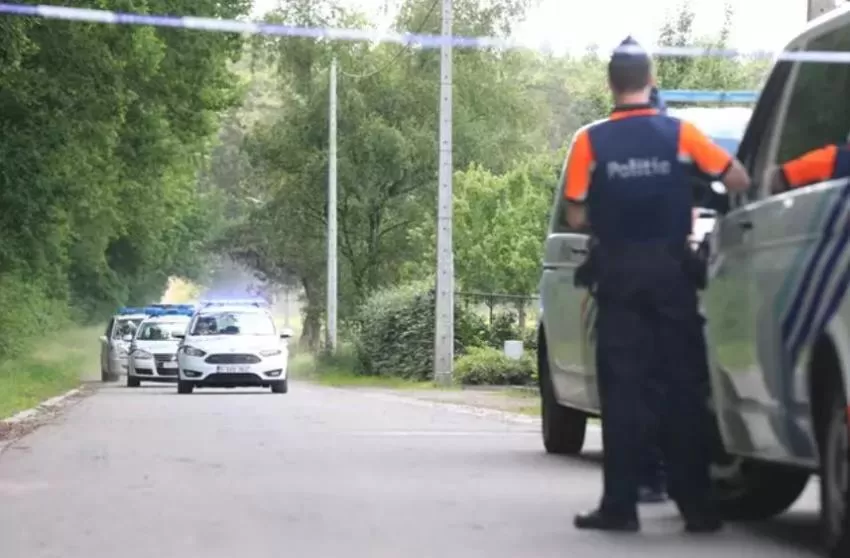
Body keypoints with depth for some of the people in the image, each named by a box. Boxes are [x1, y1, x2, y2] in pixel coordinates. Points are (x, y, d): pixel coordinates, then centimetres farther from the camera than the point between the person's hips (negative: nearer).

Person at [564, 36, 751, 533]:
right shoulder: (679, 133, -4)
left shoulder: (591, 141, -6)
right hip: (671, 269, 0)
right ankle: (697, 505, 5)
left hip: (619, 272, 0)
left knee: (623, 387, 3)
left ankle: (620, 505, -1)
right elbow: (739, 182, 1)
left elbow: (577, 217, -5)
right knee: (684, 385, 5)